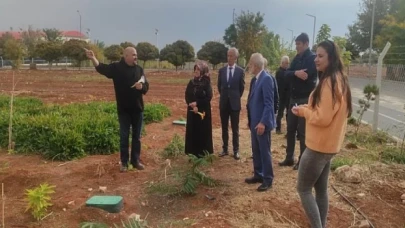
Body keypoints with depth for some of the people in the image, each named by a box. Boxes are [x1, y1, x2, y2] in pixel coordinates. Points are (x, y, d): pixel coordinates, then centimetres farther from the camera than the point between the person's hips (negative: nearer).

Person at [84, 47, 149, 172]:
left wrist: (142, 86, -17)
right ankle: (124, 162, 17)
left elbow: (146, 86, 7)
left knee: (136, 136, 11)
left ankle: (136, 160, 23)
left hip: (137, 108, 3)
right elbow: (102, 68, -21)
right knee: (124, 136, 5)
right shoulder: (116, 67, -5)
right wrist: (93, 58, -39)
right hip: (123, 109, -3)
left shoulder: (139, 69, 5)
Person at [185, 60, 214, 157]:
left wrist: (196, 103, -16)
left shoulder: (206, 83, -7)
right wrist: (193, 106, -14)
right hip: (192, 111, 4)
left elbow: (208, 97, -13)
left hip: (203, 111, -4)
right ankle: (193, 153, 18)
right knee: (192, 131, 7)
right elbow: (187, 96, 2)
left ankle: (203, 153, 13)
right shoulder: (191, 82, 6)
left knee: (203, 132, 2)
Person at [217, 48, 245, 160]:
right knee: (224, 128, 9)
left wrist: (236, 97, 7)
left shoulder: (240, 71, -4)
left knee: (235, 128, 3)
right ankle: (225, 149, 18)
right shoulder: (221, 70, 4)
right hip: (224, 102, 3)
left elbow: (241, 87, 5)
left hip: (235, 103, -3)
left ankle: (236, 151, 10)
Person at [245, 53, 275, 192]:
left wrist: (263, 122, -24)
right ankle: (258, 175, 29)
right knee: (256, 151, 16)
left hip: (262, 123, -9)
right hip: (255, 122, 9)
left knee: (264, 152, 1)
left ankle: (268, 179, 13)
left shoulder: (266, 79, -16)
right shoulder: (257, 79, 13)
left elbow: (269, 103, -20)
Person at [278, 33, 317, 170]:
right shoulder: (297, 58, 13)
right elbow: (287, 74, 2)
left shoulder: (312, 58, -9)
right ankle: (289, 158, 24)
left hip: (305, 99, -7)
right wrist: (296, 73, -18)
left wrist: (294, 74, -4)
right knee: (290, 129, 12)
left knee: (302, 131, 0)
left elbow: (307, 76, -19)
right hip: (294, 98, 7)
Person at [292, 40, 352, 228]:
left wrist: (303, 110, -8)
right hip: (329, 144, 10)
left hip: (319, 146, -10)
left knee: (303, 189, 2)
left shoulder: (329, 82, -21)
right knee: (321, 188, 17)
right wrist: (306, 109, 4)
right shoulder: (339, 80, 11)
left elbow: (323, 118, -24)